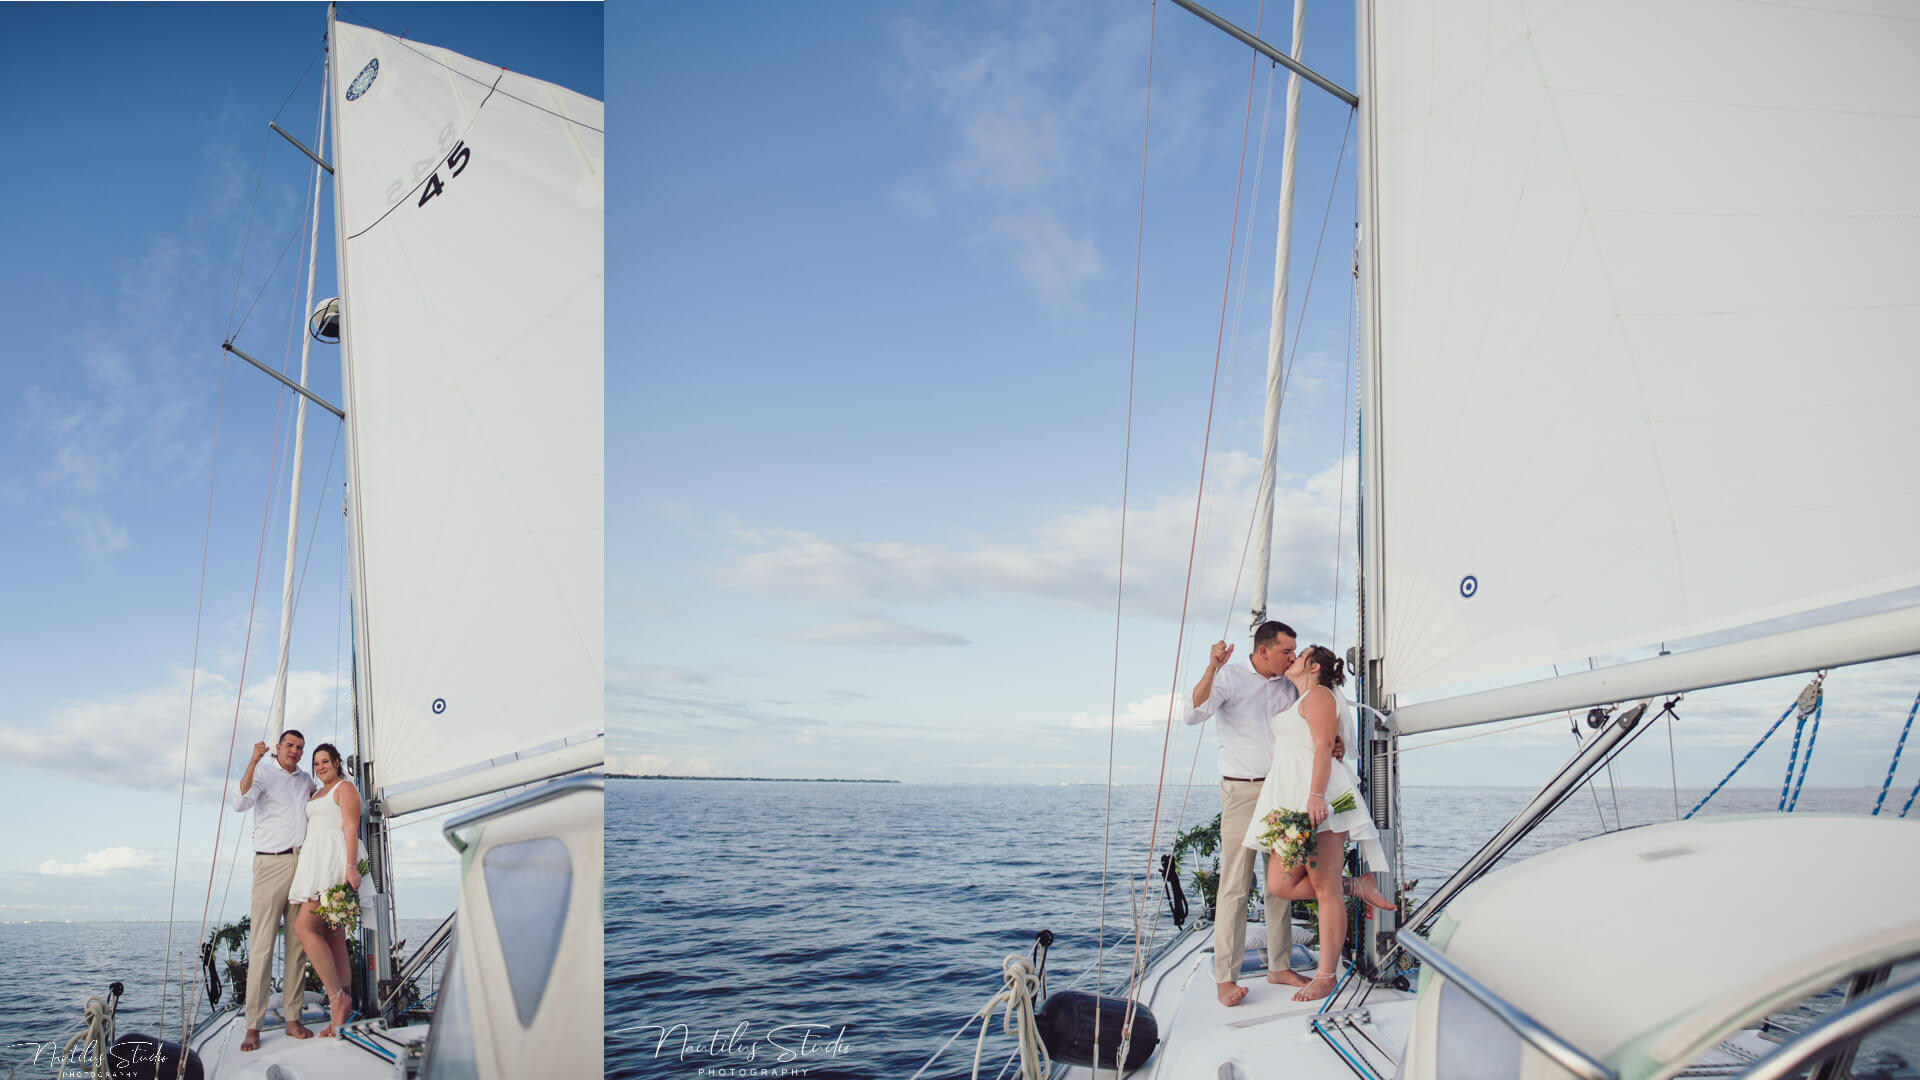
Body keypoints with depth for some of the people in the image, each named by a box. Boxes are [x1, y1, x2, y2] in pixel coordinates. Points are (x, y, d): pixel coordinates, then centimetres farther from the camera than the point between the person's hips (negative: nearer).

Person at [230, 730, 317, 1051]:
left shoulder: (306, 780, 20)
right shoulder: (263, 775, 3)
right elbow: (241, 803, -16)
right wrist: (253, 761, -24)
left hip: (302, 864, 5)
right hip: (271, 864, -5)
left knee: (298, 944, 4)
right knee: (262, 946, -8)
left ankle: (293, 1019, 8)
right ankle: (253, 1027, -6)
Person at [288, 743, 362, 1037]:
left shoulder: (345, 788, 0)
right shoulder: (316, 794, 26)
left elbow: (351, 829, -10)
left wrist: (351, 867, -21)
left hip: (335, 860, -8)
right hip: (315, 864, 8)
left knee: (304, 926, -20)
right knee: (332, 935, 2)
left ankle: (336, 995, -18)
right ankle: (340, 1014, -2)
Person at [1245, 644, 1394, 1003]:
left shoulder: (1318, 695, 2)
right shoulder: (1299, 704, 30)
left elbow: (1324, 746, -11)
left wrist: (1316, 795, -24)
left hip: (1319, 797, -10)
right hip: (1291, 802, 10)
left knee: (1325, 888, -7)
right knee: (1280, 885, -4)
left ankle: (1326, 976, -5)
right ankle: (1356, 887, 8)